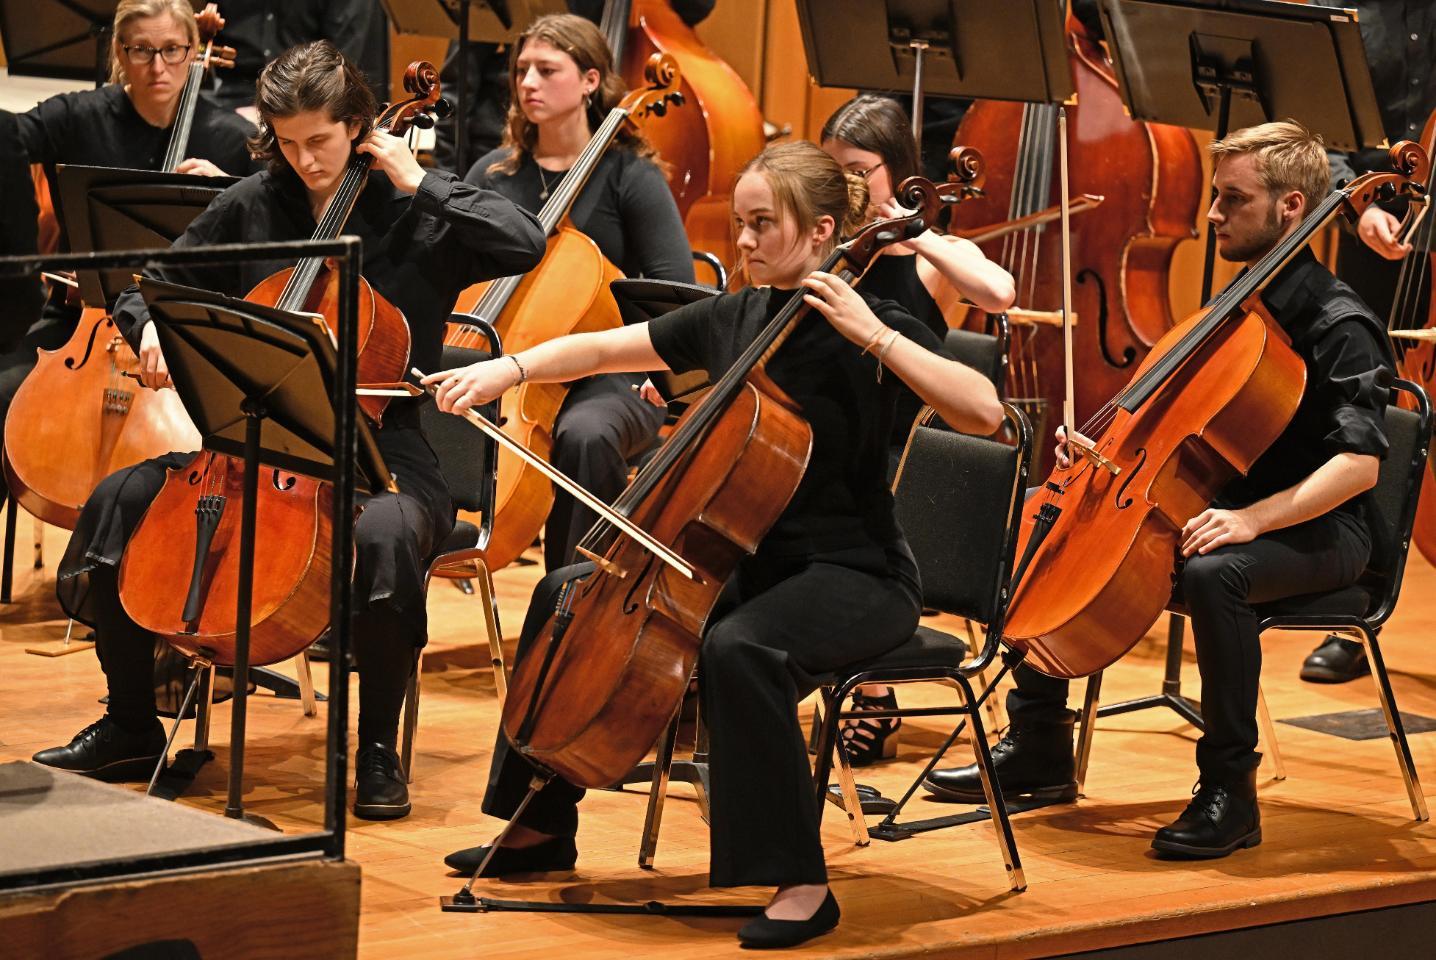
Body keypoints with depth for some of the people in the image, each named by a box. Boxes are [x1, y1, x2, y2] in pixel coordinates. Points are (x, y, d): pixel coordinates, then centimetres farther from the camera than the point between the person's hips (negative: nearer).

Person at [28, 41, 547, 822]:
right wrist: (150, 327, -9)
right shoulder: (253, 206, 7)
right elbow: (156, 286, 15)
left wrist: (418, 185, -15)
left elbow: (526, 245, -17)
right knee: (121, 499, -15)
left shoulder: (412, 211, -2)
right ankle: (131, 728, 0)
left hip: (376, 445, -4)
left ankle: (378, 747, -17)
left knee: (385, 533, -38)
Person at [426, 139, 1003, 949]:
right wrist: (508, 369, -1)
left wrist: (872, 335, -29)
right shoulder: (732, 318, 6)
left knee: (737, 649, -36)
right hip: (748, 560, 8)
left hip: (855, 577, -8)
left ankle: (802, 884, -27)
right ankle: (544, 828, 18)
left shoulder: (871, 327, -13)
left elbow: (984, 411, -27)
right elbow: (604, 350, 13)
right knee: (570, 593, 5)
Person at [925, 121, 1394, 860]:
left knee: (1213, 573, -41)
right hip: (1215, 508, 9)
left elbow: (1359, 462, -25)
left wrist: (1252, 519, -35)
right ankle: (1038, 751, 8)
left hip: (1314, 531, -9)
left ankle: (1230, 791, -28)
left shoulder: (1341, 325, -14)